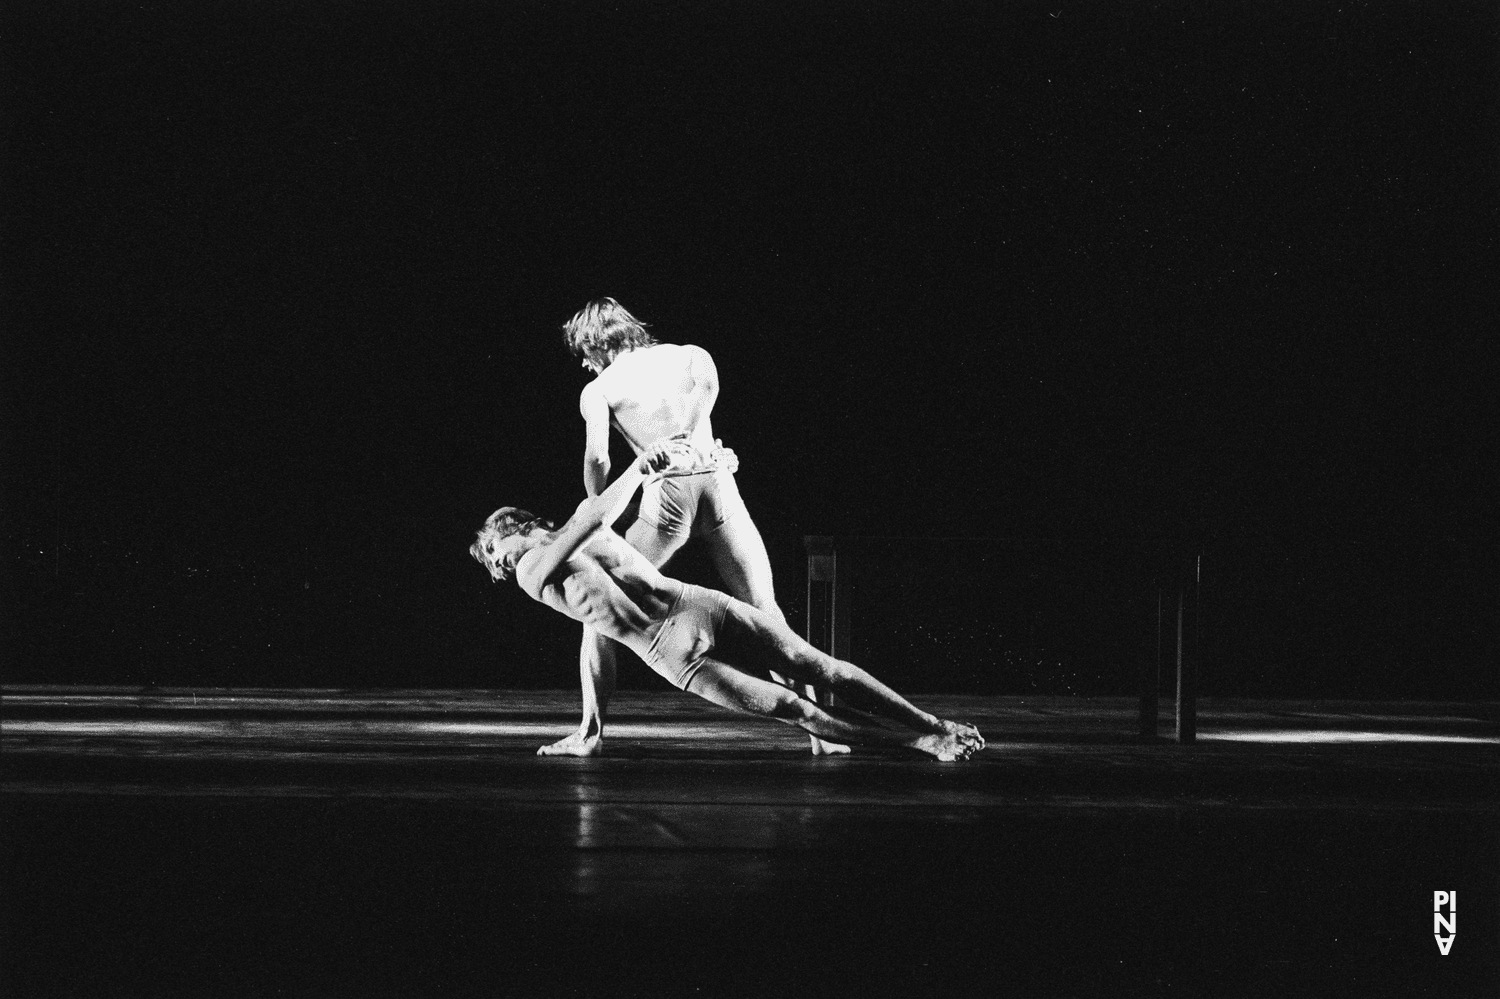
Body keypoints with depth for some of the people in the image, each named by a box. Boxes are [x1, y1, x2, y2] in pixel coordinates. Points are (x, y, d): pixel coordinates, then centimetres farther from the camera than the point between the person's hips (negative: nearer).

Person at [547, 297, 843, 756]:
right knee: (765, 614, 8)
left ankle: (591, 731, 5)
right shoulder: (682, 354, 25)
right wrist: (688, 439, 7)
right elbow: (707, 374, 5)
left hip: (667, 494, -2)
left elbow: (597, 458, 0)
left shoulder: (597, 390, 14)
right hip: (718, 480, 3)